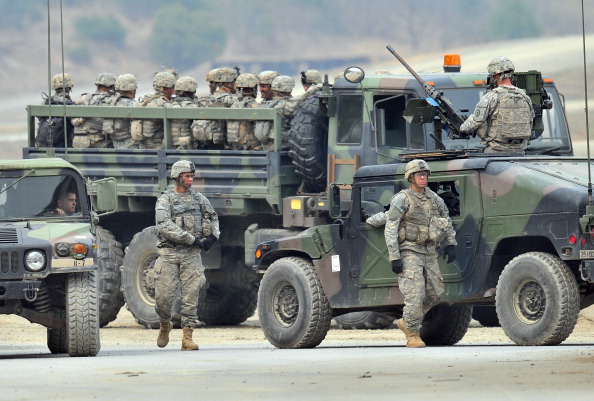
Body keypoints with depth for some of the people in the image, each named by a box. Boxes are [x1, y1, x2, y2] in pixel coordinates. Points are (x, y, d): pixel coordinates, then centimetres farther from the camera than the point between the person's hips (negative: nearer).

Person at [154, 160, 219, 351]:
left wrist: (213, 235, 8)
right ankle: (165, 325, 25)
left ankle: (187, 337, -3)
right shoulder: (165, 200, -2)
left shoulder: (198, 198, 12)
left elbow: (212, 217, 28)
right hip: (169, 253, -3)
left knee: (190, 296, -4)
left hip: (192, 255, 3)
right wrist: (191, 239, -19)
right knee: (164, 295, -4)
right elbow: (165, 227, -16)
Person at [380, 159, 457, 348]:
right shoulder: (402, 200, -10)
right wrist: (394, 258, -18)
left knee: (435, 293, 7)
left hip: (429, 252, 7)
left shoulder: (433, 198, 10)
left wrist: (451, 244, 15)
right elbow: (390, 230, -12)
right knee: (415, 294, -14)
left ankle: (407, 322, 23)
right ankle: (413, 335, -5)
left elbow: (446, 220, 25)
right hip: (409, 252, -7)